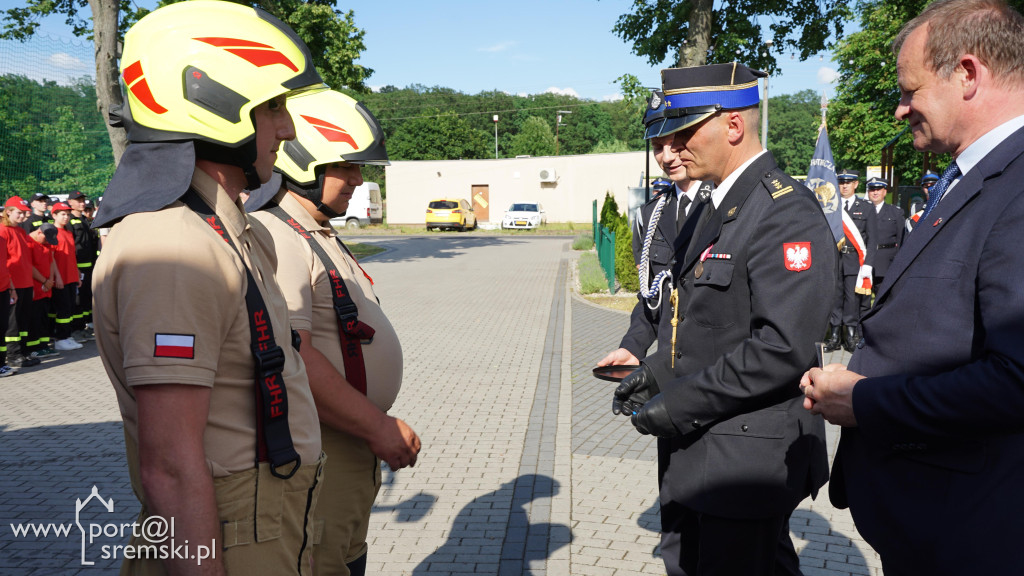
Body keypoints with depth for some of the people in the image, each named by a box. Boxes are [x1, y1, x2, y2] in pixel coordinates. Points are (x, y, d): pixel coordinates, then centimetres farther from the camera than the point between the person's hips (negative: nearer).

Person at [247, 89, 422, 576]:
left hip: (355, 441, 10)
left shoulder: (321, 237, 15)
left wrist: (378, 428, 20)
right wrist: (379, 427, -21)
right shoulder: (273, 238, -20)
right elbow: (291, 359, -28)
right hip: (315, 454, -10)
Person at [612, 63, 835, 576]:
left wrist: (677, 405, -22)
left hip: (748, 458, -10)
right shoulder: (721, 206, 13)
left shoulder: (787, 213, -20)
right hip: (696, 450, 10)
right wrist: (656, 373, 5)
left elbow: (783, 347, -28)